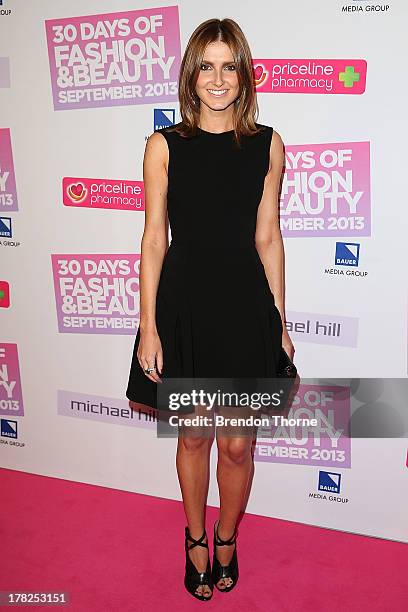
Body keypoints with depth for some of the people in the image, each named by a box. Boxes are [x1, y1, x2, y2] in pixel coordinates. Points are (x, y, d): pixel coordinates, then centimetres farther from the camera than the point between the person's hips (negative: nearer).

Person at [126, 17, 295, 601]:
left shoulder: (267, 143, 1)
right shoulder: (165, 146, -3)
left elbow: (267, 237, 4)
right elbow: (154, 240, -3)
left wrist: (280, 322, 5)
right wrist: (148, 327, -6)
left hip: (245, 304, 1)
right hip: (184, 303, 0)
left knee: (237, 444, 10)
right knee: (193, 436, 15)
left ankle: (227, 539, 38)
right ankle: (196, 538, 40)